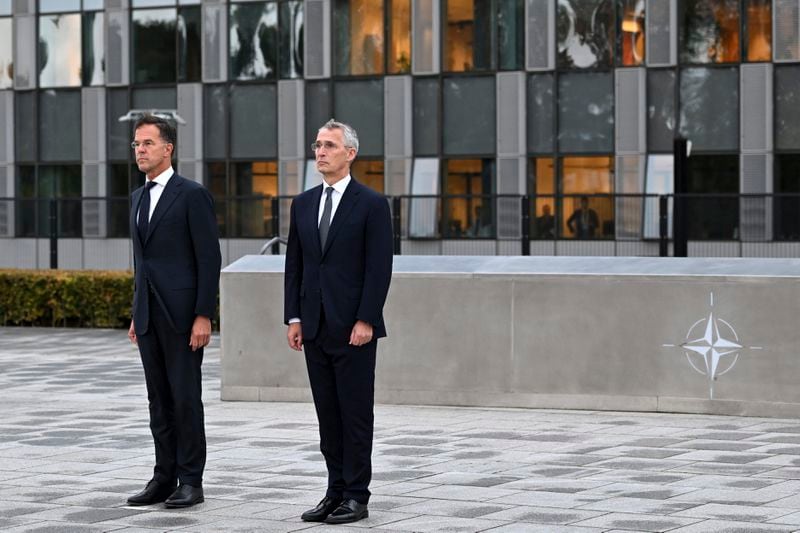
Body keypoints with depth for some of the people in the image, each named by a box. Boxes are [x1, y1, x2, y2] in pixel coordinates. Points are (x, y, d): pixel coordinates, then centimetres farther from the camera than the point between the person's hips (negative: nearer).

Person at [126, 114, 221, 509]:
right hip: (149, 315, 7)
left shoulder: (193, 195, -8)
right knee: (159, 401, 9)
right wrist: (137, 314, 18)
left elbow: (209, 258, -11)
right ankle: (164, 479, 13)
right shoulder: (138, 198, 15)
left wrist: (204, 316, -16)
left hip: (182, 313, -7)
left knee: (185, 399, -4)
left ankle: (191, 482, 2)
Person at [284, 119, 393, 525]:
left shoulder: (371, 204, -5)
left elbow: (379, 268, -10)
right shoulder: (303, 204, 11)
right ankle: (336, 492, 14)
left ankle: (356, 497, 4)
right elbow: (294, 265, 13)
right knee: (328, 415, 8)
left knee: (356, 413, -1)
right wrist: (294, 318, 5)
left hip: (354, 326, -5)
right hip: (315, 327, 6)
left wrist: (366, 321, -15)